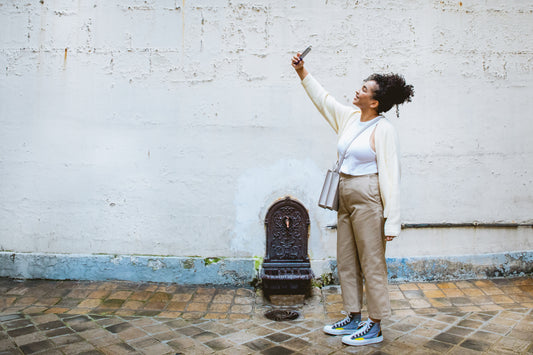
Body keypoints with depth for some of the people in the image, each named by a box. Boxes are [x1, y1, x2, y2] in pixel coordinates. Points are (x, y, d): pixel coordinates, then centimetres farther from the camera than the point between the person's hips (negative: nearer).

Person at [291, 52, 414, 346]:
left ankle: (374, 327, 18)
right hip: (346, 197, 8)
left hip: (368, 199, -8)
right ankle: (353, 318, 31)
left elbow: (390, 176, -15)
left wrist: (391, 220, -17)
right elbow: (323, 99, 22)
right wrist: (302, 73, 20)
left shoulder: (383, 129, -13)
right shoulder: (349, 117, 8)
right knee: (346, 263, 15)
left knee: (371, 264, 3)